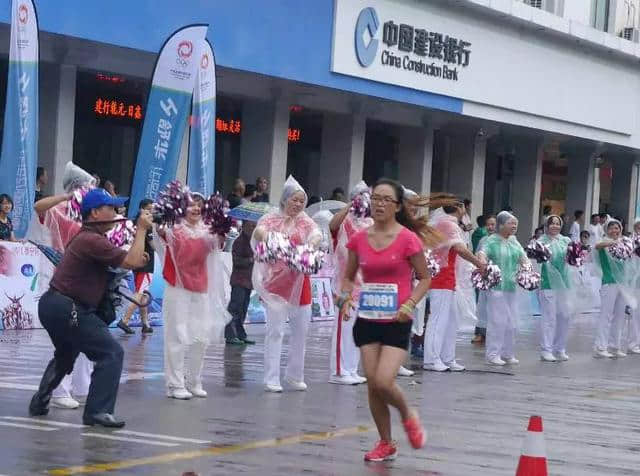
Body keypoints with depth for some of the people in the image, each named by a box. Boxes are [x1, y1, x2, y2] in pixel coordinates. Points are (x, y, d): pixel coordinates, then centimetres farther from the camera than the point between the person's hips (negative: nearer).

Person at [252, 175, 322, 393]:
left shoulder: (304, 221, 10)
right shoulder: (272, 218, 3)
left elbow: (317, 234, -10)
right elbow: (259, 230, -17)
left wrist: (312, 243, -34)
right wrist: (266, 237, -42)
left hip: (299, 281, 4)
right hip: (275, 280, -3)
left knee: (301, 329, 8)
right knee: (275, 330, -5)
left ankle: (295, 376, 21)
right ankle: (271, 379, -2)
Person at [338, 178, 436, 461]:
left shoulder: (408, 239, -9)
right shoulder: (359, 239, 2)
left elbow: (424, 279, -1)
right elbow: (349, 277, 14)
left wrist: (409, 304, -15)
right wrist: (346, 298, -6)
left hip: (396, 321, -4)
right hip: (367, 319, 4)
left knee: (383, 382, -16)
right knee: (372, 384, 5)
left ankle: (408, 417, 16)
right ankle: (386, 444, 21)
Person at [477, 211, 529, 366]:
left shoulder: (514, 241, 14)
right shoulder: (492, 241, -6)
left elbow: (522, 257, 8)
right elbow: (482, 253, -20)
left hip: (511, 286, 7)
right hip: (496, 286, -7)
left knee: (511, 322, 10)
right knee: (497, 321, -7)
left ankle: (507, 353, 20)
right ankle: (493, 354, 1)